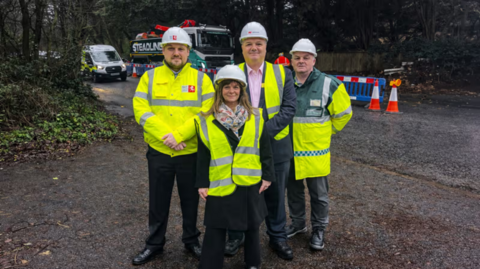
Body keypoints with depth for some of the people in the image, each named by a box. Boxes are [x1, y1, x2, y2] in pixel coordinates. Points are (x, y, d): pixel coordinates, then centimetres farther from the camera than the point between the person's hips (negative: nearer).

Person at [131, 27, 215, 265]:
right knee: (158, 201, 14)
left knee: (190, 199, 14)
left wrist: (179, 135, -20)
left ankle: (191, 240, 35)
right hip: (158, 151, 1)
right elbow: (141, 110, -7)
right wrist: (165, 135, -19)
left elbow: (206, 114, -11)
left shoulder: (201, 79, -1)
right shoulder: (150, 77, 3)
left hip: (191, 152, -1)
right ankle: (154, 243, 33)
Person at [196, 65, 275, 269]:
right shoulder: (207, 120, -2)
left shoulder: (255, 117, 1)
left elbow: (265, 149, 4)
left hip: (250, 182, 2)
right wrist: (202, 183, -2)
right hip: (219, 184, -1)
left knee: (252, 226, 17)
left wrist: (268, 175, 1)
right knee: (215, 230, 5)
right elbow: (203, 155, 0)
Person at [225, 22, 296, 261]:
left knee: (275, 196, 14)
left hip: (275, 145, 0)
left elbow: (289, 108, -7)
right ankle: (235, 237, 33)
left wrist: (265, 130, -19)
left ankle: (277, 237, 34)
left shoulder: (282, 73, 0)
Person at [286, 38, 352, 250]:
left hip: (316, 151, -3)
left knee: (318, 193, 9)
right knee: (293, 189, 18)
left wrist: (325, 132, 4)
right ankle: (298, 223, 38)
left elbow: (343, 113, 2)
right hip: (289, 151, 4)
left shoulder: (328, 84, -10)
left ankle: (319, 229, 28)